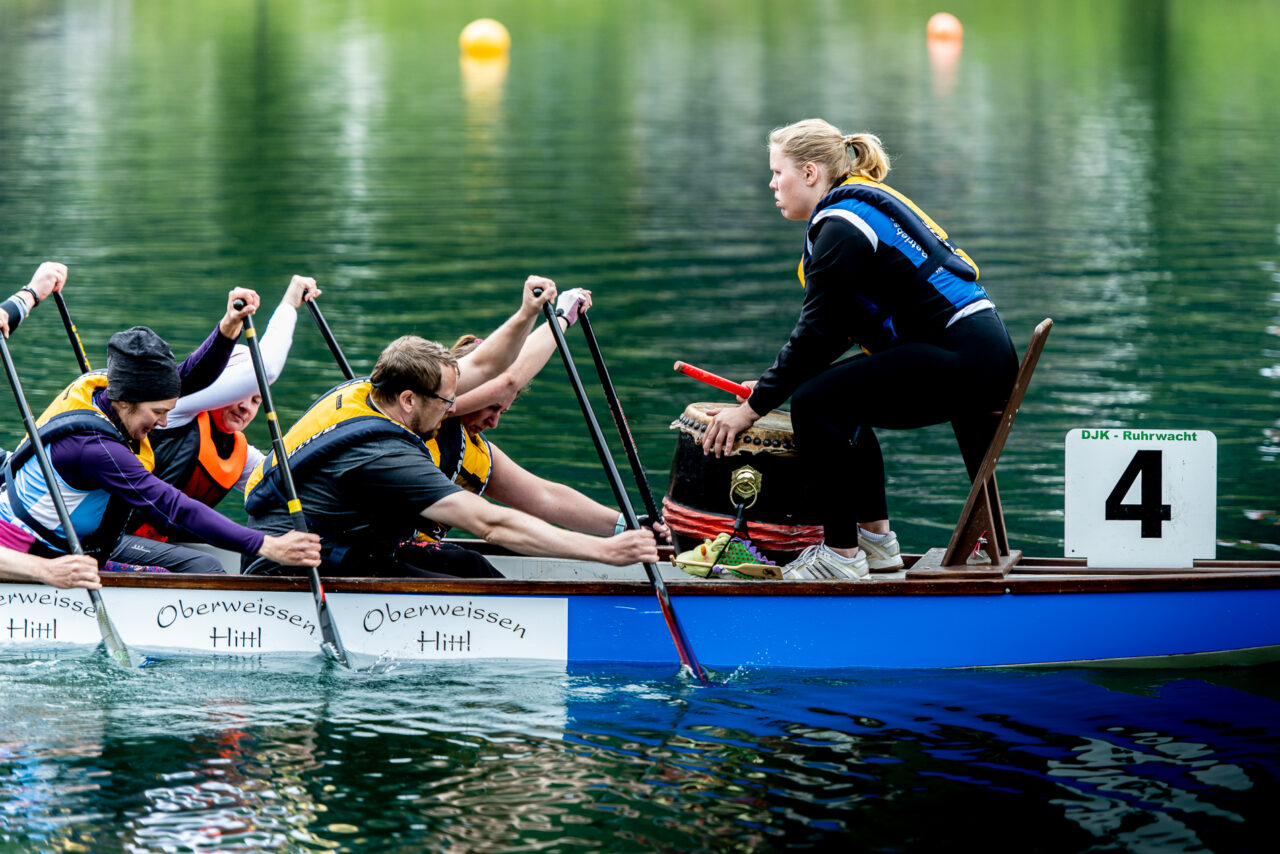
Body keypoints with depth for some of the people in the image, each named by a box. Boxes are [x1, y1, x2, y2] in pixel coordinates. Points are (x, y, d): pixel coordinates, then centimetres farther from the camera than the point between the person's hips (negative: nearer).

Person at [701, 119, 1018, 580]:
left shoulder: (841, 227, -11)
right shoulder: (867, 204, 20)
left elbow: (814, 333, -12)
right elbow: (838, 330, 24)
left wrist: (754, 407, -5)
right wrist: (774, 384, 20)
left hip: (960, 360, -11)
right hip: (988, 354, 11)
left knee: (814, 404, -12)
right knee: (842, 395, 24)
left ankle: (841, 555, -8)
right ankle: (876, 539, 24)